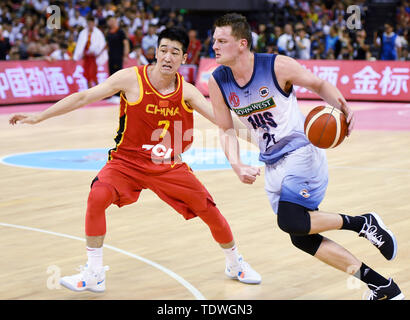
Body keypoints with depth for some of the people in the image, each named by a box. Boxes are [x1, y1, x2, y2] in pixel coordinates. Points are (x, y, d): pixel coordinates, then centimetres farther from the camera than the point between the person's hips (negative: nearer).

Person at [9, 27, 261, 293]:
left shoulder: (187, 92, -8)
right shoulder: (131, 79, -15)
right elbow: (83, 98, -12)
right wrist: (38, 117, -12)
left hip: (169, 166, 2)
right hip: (127, 161, -2)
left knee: (209, 210, 2)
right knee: (98, 196, -27)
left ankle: (235, 264, 31)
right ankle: (94, 274, -15)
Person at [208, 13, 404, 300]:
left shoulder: (277, 66, -16)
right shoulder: (218, 82, -4)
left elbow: (319, 84, -1)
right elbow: (226, 130, 5)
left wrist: (343, 106, -20)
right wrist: (237, 165, -12)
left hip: (302, 151, -6)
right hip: (272, 163, 6)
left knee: (290, 220, -27)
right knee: (302, 239, 3)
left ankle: (362, 223, -3)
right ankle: (383, 287, 14)